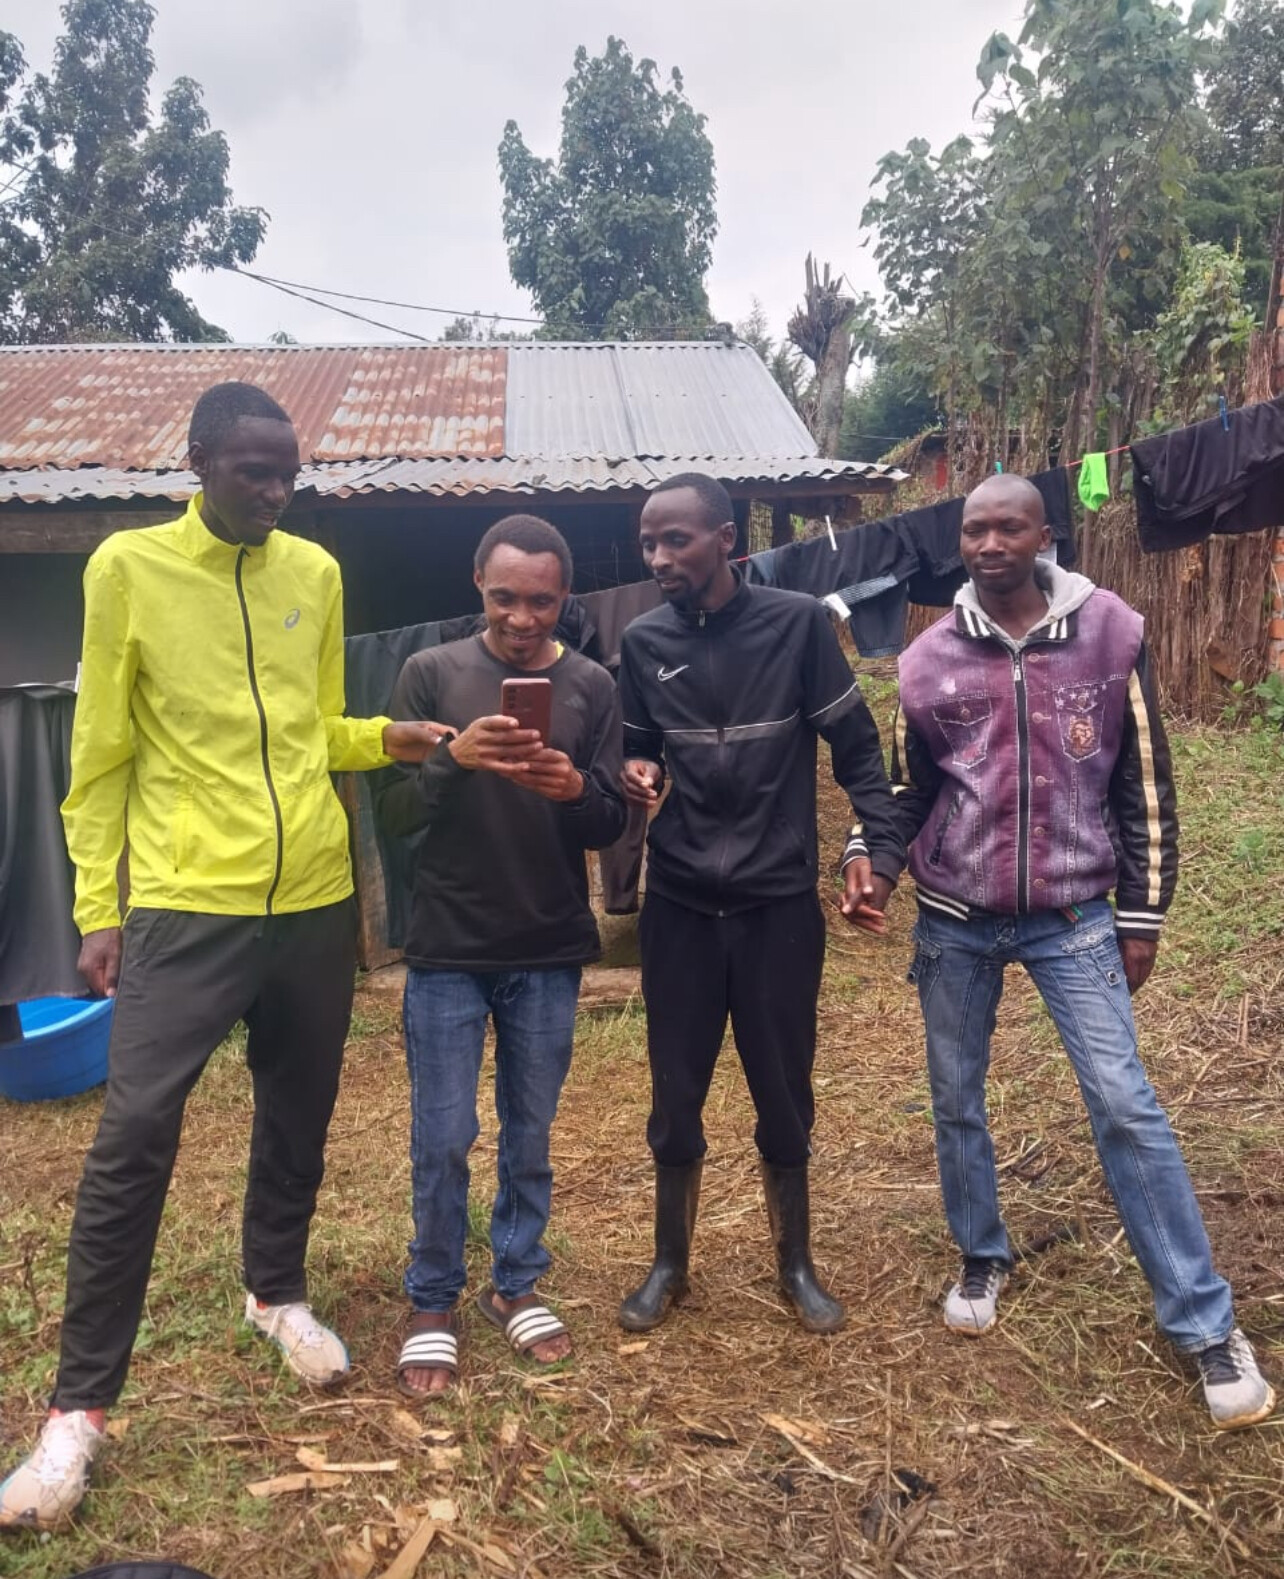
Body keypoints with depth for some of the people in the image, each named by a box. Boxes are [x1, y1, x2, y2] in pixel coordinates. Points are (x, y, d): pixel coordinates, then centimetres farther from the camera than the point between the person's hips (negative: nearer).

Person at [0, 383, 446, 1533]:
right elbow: (101, 755, -2)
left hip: (315, 898, 4)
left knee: (299, 1116, 16)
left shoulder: (316, 572, 7)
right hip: (185, 902, -4)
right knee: (133, 1138, -5)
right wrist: (97, 906, -4)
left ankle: (277, 1291, 41)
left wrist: (387, 737, -6)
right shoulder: (129, 567, -3)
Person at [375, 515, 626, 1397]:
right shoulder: (432, 674, -2)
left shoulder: (591, 686, 2)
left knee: (531, 1136, 13)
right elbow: (392, 815, -6)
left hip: (550, 952, 2)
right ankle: (434, 1302, 25)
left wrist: (576, 789, -21)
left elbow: (611, 828, 1)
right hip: (448, 951, -1)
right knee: (442, 1140, 6)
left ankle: (517, 1285, 32)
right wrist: (453, 758, -24)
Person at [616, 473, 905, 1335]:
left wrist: (875, 848, -14)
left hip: (781, 904, -2)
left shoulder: (798, 622, -8)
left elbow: (857, 747, -3)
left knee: (785, 1096, 10)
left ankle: (796, 1264, 33)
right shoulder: (643, 641, 1)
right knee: (676, 1097, 11)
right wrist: (635, 776, -10)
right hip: (679, 906, 2)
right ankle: (671, 1263, 33)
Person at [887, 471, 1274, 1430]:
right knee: (956, 1101, 13)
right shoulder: (930, 659, -1)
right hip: (954, 922, 2)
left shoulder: (1111, 635, -5)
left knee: (1126, 1106, -5)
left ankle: (1207, 1325, 9)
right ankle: (983, 1260, 36)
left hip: (1073, 917, -2)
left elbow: (1145, 786, 0)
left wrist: (1143, 917, 0)